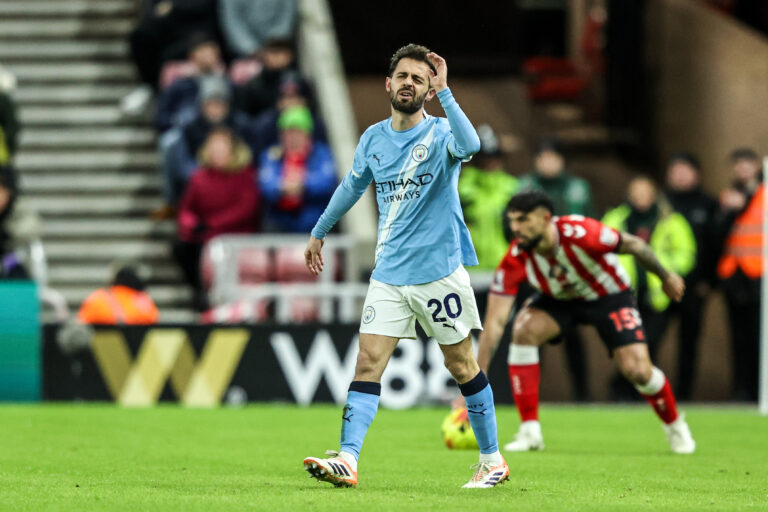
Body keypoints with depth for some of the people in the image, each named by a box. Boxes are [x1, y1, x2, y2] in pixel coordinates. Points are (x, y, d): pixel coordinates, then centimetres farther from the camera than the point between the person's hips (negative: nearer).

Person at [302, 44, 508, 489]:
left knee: (462, 365, 5)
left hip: (439, 270, -4)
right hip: (389, 273, 4)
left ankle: (492, 460, 19)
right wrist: (319, 233, 34)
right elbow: (353, 186, 25)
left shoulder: (441, 133, -8)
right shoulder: (374, 139, 7)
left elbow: (469, 145, -34)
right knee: (368, 363, -8)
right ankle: (347, 461, -15)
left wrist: (444, 91, -32)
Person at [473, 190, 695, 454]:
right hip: (559, 300, 2)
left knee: (638, 370, -17)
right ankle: (530, 432, -20)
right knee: (524, 330, -28)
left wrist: (665, 277, -3)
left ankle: (675, 426, 16)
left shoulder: (581, 233, -37)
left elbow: (633, 245, -19)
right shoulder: (515, 260, -28)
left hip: (610, 296, -2)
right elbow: (495, 321, -27)